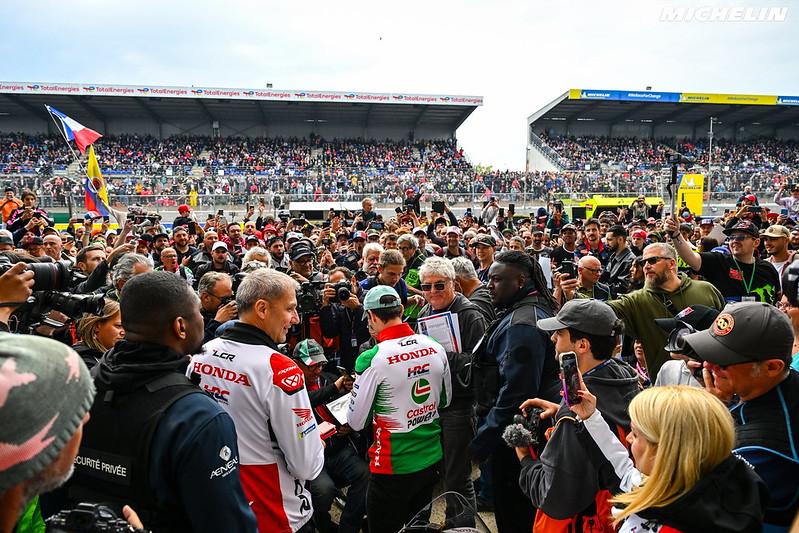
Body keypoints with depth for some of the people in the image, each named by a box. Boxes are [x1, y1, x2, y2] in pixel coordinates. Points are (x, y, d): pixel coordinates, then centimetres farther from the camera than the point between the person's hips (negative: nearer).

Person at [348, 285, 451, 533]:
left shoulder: (371, 359, -23)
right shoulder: (435, 348, -6)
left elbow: (357, 423, -13)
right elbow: (445, 400, 9)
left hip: (393, 466, -5)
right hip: (431, 458, 6)